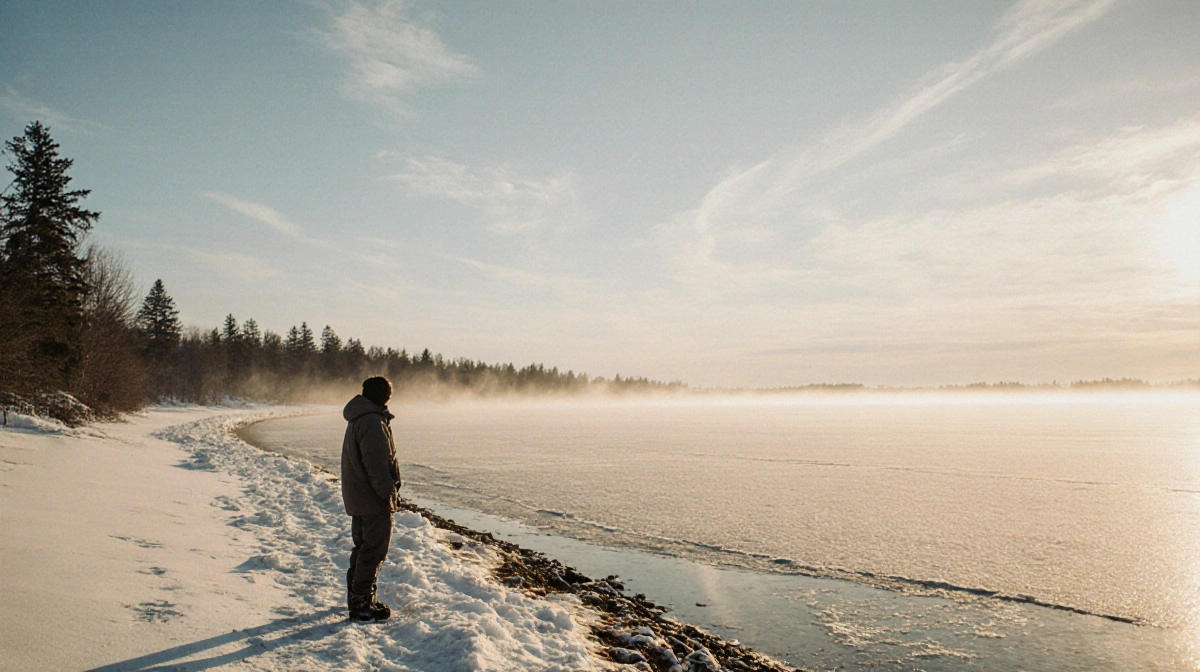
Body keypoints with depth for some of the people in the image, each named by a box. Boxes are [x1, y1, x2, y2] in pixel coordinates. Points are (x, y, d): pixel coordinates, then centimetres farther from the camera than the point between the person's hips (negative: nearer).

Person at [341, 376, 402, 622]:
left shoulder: (359, 419, 15)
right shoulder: (373, 422, -20)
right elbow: (376, 465, -24)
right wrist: (390, 493, -18)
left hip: (359, 498, 11)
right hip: (374, 500, -11)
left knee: (364, 548, 19)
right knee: (374, 550, -3)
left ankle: (357, 597, 28)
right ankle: (362, 604, 2)